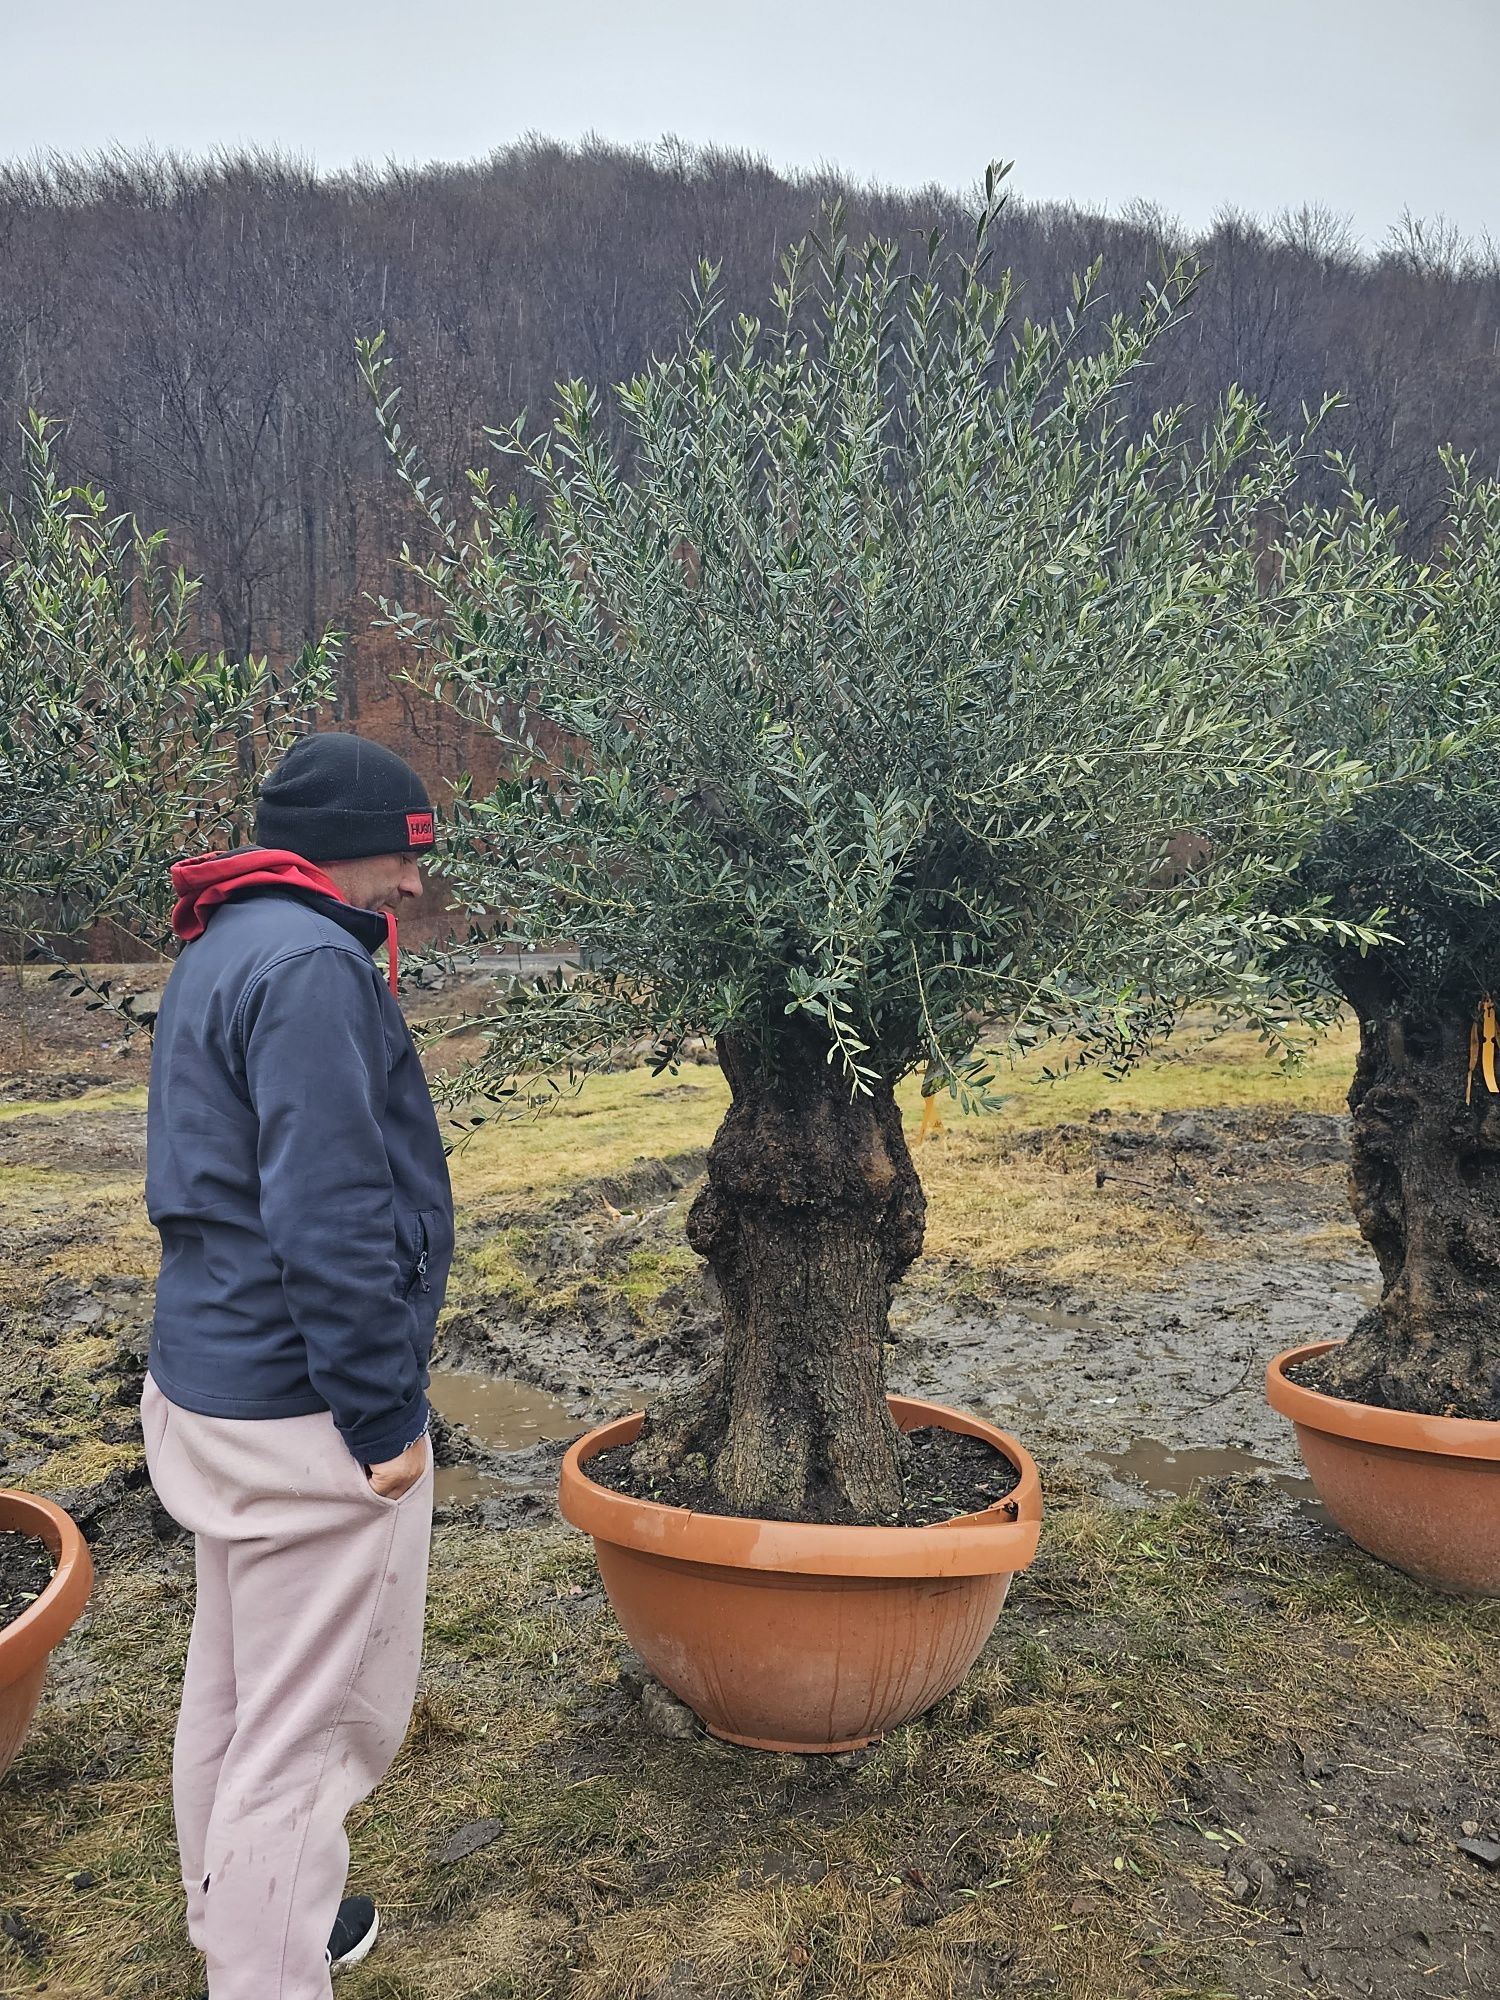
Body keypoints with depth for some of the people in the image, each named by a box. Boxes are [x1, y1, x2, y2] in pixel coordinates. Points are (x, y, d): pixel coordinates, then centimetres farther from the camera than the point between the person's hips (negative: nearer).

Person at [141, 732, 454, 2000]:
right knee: (310, 1726, 4)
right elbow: (330, 1220, -26)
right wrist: (383, 1420, -18)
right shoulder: (310, 965, -22)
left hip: (211, 1377, 11)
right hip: (301, 1416, -11)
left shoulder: (219, 953, 11)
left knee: (234, 1682, 25)